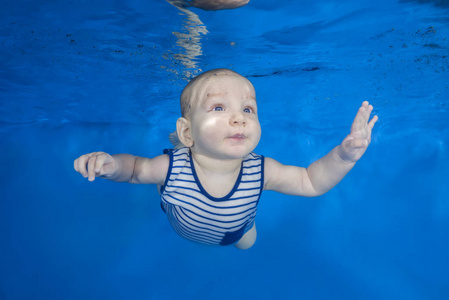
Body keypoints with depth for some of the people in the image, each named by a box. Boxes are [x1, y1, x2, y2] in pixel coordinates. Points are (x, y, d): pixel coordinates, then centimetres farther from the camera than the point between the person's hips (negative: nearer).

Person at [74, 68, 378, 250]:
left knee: (247, 240, 33)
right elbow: (136, 168, -24)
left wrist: (344, 155, -47)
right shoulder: (171, 167, -43)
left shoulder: (260, 171, -40)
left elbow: (310, 181, -29)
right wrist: (112, 164, -47)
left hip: (233, 233, 1)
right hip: (182, 229, 0)